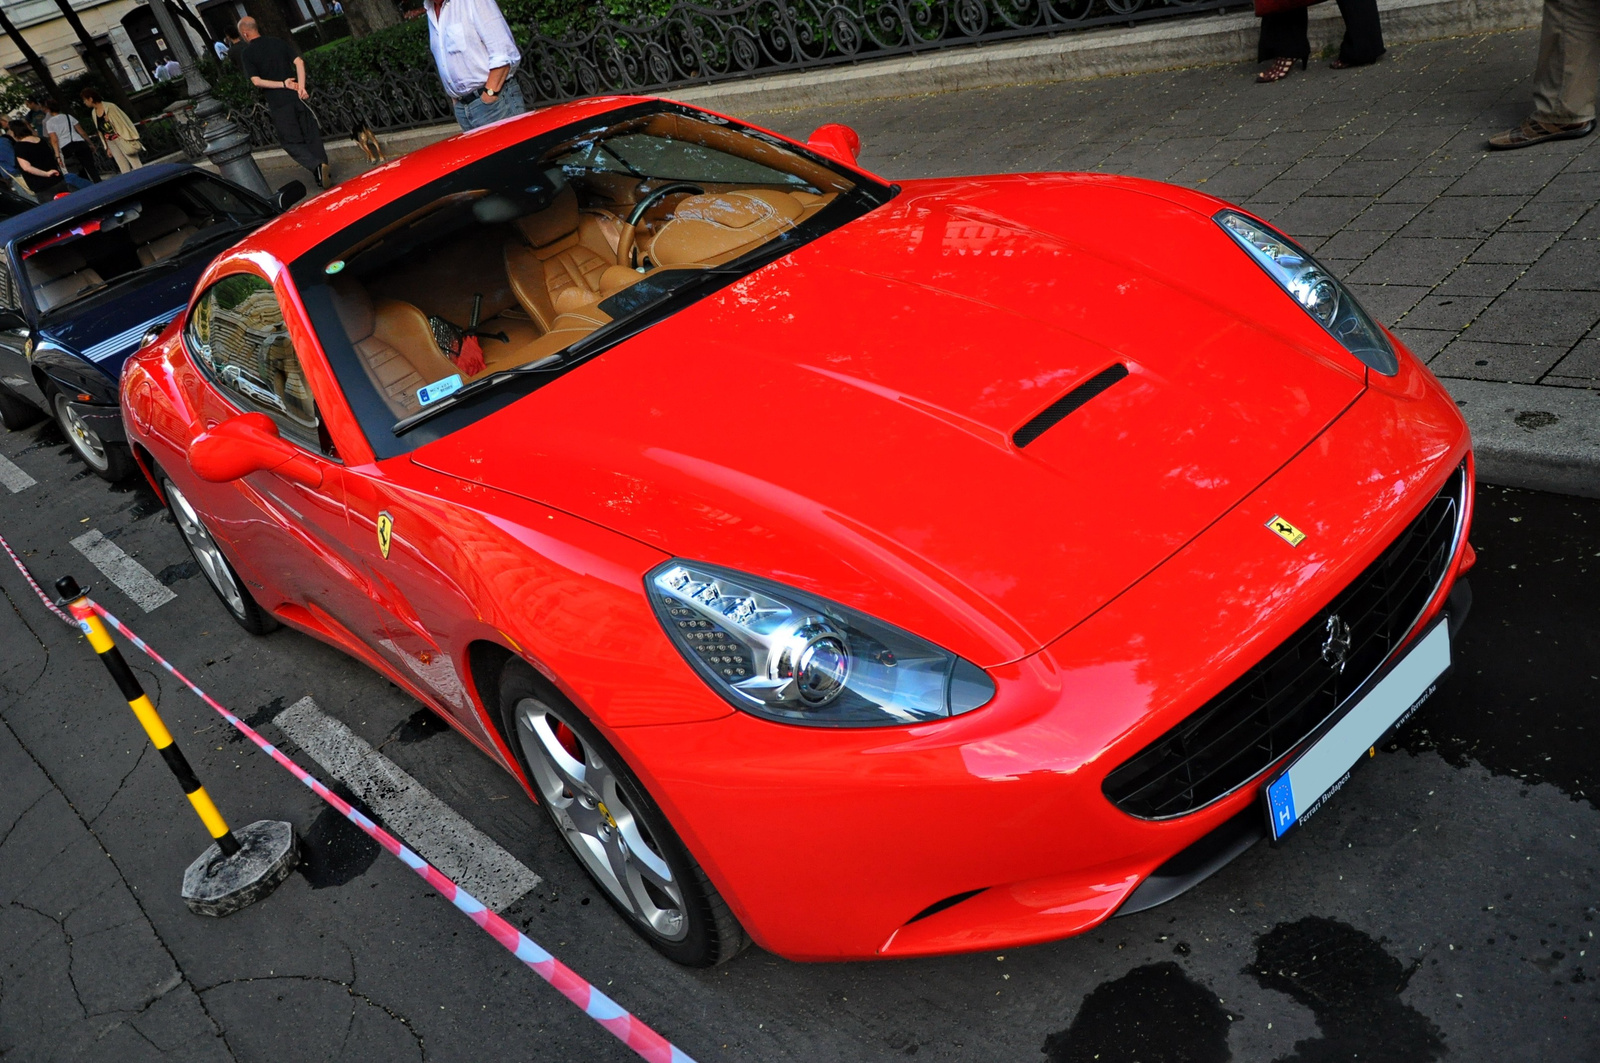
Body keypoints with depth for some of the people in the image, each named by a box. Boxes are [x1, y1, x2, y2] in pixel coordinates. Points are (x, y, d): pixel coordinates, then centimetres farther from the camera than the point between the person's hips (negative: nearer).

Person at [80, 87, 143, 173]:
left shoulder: (109, 107, -11)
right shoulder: (94, 113, 9)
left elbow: (123, 121, -10)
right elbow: (100, 132, 15)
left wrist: (130, 139, -13)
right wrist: (107, 148, 14)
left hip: (121, 138, -6)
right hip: (111, 142, 6)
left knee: (136, 166, -6)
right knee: (124, 169, 4)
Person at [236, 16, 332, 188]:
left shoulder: (246, 53, -1)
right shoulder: (279, 43, 9)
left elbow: (256, 81, -9)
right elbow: (299, 61, -3)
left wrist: (283, 84, -5)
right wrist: (301, 87, -9)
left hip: (278, 103, -4)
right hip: (296, 97, 4)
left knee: (292, 142, 3)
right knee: (311, 135, 11)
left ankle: (316, 166, -20)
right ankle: (323, 170, 11)